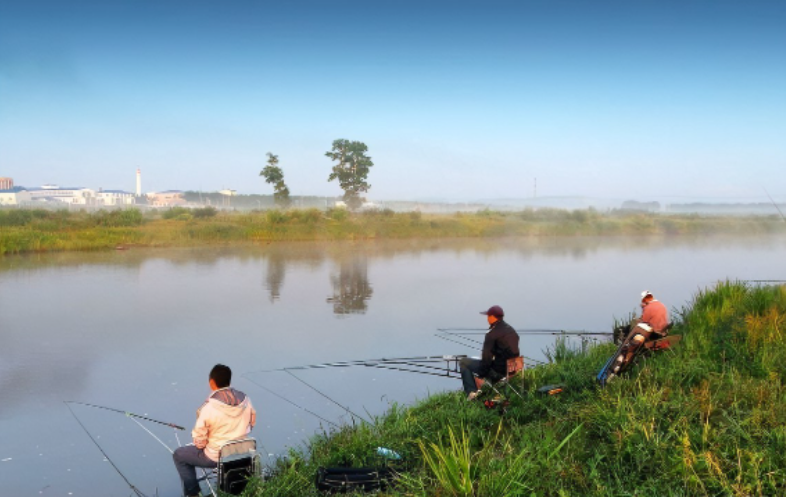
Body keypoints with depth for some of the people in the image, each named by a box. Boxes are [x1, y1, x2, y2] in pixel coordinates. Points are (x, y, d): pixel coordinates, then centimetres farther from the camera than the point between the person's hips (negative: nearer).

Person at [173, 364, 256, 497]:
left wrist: (200, 444, 6)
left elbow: (199, 442, -16)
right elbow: (252, 423, 6)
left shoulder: (208, 407, -25)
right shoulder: (245, 400, -10)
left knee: (179, 455, 18)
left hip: (216, 457, -5)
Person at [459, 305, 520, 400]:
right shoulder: (512, 330, 10)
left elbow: (487, 358, -17)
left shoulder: (492, 334, -17)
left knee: (464, 362, 3)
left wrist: (481, 375, -3)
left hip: (498, 371, -9)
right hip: (512, 368, 9)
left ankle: (472, 391, -3)